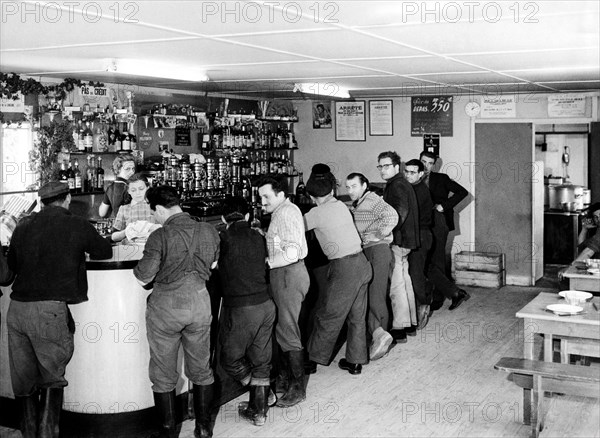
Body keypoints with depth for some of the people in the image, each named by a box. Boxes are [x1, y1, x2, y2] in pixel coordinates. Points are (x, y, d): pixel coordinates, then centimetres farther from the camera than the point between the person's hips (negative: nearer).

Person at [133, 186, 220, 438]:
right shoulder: (209, 231, -3)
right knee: (201, 370, 17)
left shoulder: (160, 237, -18)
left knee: (164, 376, 11)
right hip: (199, 302, 4)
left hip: (166, 307, -4)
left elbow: (143, 277, -14)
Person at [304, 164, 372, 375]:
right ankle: (355, 361, 24)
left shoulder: (317, 213, -11)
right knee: (357, 316, 15)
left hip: (344, 268, -7)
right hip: (362, 264, 7)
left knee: (327, 317, 6)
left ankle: (314, 359, 17)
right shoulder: (341, 205, 9)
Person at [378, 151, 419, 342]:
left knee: (395, 285, -9)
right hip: (405, 240, 11)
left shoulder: (397, 186, -14)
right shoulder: (402, 184, 19)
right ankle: (410, 321, 27)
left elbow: (400, 212, -27)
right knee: (404, 281, 18)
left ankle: (399, 330, -7)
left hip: (397, 241, -11)